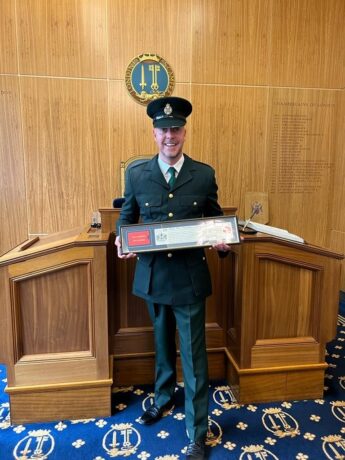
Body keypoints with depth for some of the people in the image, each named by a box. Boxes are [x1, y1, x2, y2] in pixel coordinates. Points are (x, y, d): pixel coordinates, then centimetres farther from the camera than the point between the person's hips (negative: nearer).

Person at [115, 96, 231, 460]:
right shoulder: (136, 174, 0)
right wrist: (122, 242, -13)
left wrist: (222, 242, -15)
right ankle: (163, 398, 50)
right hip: (152, 275, 2)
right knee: (162, 345, 23)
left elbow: (215, 219, 6)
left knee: (193, 355, 7)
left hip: (189, 278, -2)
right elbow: (126, 218, 8)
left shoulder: (204, 174, -2)